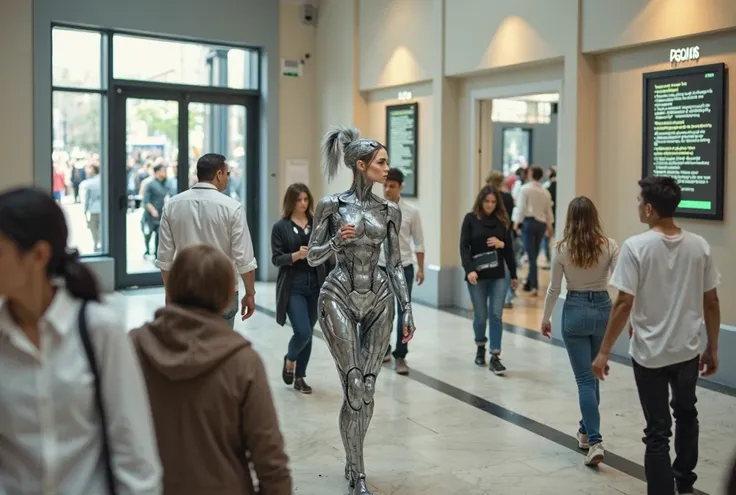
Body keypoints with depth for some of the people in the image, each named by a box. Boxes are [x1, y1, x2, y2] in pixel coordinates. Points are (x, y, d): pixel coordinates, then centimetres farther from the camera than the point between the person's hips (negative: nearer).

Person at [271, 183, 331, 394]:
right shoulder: (280, 227, -3)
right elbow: (276, 258, -6)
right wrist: (296, 255, -23)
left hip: (315, 287, 4)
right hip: (293, 288, -3)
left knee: (308, 334, 9)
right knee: (302, 332, -12)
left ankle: (300, 377, 23)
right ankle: (289, 360, 20)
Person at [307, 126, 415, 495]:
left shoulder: (389, 211, 6)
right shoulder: (331, 205, -4)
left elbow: (395, 264, 9)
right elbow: (313, 257, 0)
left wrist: (407, 310, 4)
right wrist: (337, 241, -19)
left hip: (378, 300, 4)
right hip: (339, 297, -4)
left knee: (367, 386, 6)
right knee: (354, 384, -9)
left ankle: (352, 463, 25)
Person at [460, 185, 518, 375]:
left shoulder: (502, 220, 6)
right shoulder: (471, 219, -1)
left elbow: (509, 248, 11)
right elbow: (464, 247, -7)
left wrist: (514, 274, 1)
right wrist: (469, 270, -19)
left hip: (498, 276, 2)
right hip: (477, 275, -2)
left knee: (496, 315, -4)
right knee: (480, 316, 6)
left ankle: (495, 357, -2)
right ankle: (480, 348, 31)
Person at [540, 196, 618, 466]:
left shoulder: (562, 248, -8)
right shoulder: (609, 246, -5)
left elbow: (554, 289, -3)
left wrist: (545, 318, 9)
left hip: (575, 311, -2)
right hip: (603, 310, 3)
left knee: (584, 379, 1)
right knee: (593, 375, 20)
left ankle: (595, 441, -10)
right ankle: (586, 431, 33)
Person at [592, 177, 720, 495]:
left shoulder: (636, 247, -17)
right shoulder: (699, 246, -4)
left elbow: (624, 304, -18)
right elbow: (711, 303, 1)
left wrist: (604, 352, -10)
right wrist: (712, 348, 14)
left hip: (649, 353, -5)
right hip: (688, 350, 5)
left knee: (657, 432, 6)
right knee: (686, 414, 29)